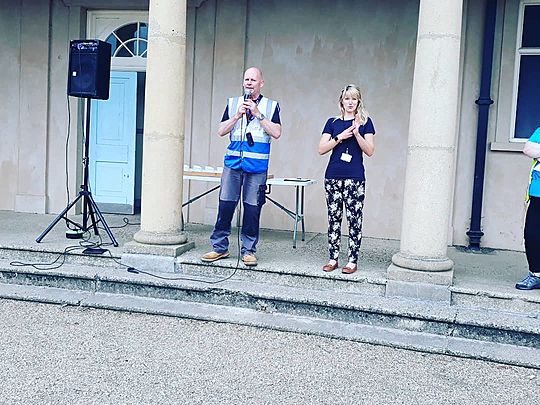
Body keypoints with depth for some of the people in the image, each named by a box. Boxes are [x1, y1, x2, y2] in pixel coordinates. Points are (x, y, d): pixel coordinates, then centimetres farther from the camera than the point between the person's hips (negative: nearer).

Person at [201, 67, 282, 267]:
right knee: (225, 205, 0)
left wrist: (258, 114, -10)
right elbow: (221, 131, 6)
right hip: (233, 162, 2)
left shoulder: (271, 106, 6)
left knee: (252, 208, 0)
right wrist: (238, 115, -7)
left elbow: (276, 133, -5)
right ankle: (219, 247, 12)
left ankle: (248, 250, 12)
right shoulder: (233, 103, 12)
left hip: (257, 166, -2)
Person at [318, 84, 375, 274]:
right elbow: (321, 149, 4)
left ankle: (352, 260, 5)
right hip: (333, 176, 3)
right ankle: (333, 258, 13)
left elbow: (370, 151, -2)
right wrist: (340, 137, -7)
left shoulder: (365, 122, 6)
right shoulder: (332, 122, 12)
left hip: (355, 177, -2)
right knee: (333, 217, 6)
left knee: (354, 219, -2)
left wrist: (357, 133, -14)